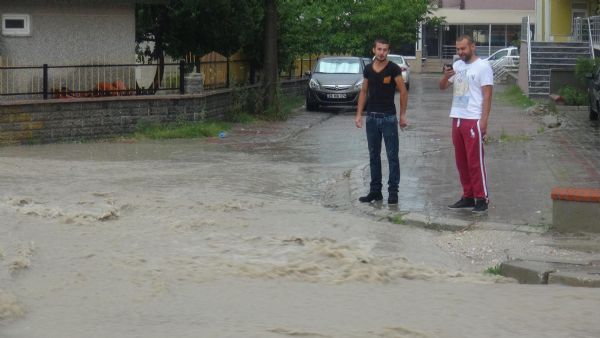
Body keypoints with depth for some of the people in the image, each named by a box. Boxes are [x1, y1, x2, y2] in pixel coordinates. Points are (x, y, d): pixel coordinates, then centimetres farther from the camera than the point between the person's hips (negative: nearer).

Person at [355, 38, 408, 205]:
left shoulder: (393, 69, -7)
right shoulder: (368, 69, 7)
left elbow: (403, 92, -5)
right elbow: (364, 92, 12)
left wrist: (403, 115, -7)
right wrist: (358, 114, 6)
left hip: (388, 117, -5)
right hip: (371, 117, 5)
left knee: (392, 156, -2)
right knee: (374, 156, 10)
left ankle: (393, 191, 2)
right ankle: (375, 190, 17)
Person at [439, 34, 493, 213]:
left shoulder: (482, 67, -6)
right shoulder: (457, 65, 14)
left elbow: (487, 96, -10)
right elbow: (442, 86, 17)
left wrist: (484, 121, -16)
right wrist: (446, 76, -6)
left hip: (474, 120, -7)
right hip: (457, 119, 7)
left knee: (475, 161, -7)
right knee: (461, 161, 10)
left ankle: (481, 199, -2)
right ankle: (468, 197, 18)